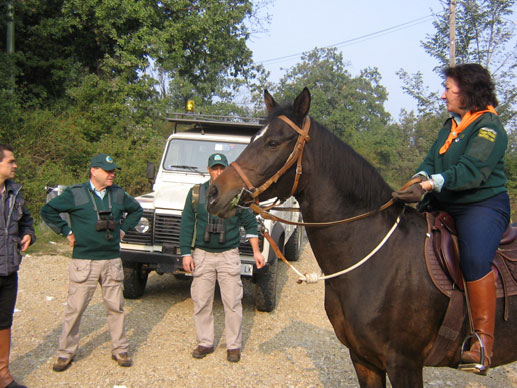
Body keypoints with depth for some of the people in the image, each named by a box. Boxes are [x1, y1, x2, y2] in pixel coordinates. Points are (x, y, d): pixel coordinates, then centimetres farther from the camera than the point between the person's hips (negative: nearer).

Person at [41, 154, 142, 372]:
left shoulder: (118, 195, 8)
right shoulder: (75, 194, -5)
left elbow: (136, 210, 25)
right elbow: (48, 211, 0)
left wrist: (123, 229, 14)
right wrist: (66, 232, -2)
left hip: (112, 261, 4)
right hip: (84, 261, -3)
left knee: (115, 307, 8)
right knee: (75, 309, 2)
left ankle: (120, 350, 20)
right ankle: (66, 352, 15)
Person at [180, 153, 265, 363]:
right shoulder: (196, 193, 2)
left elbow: (250, 223, 6)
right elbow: (186, 225, 4)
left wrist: (256, 251, 2)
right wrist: (186, 253, -2)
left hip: (229, 255, -1)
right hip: (202, 255, 1)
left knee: (233, 303, 1)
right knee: (201, 302, 7)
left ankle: (234, 346, 13)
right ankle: (205, 343, 21)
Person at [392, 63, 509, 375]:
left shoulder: (490, 127, -11)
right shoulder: (450, 126, 16)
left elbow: (472, 171, -24)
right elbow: (431, 161, 9)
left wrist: (430, 184, -35)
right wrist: (420, 179, -14)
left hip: (484, 206, -9)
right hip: (445, 206, 9)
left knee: (475, 258, -34)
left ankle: (484, 341, -27)